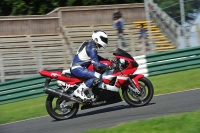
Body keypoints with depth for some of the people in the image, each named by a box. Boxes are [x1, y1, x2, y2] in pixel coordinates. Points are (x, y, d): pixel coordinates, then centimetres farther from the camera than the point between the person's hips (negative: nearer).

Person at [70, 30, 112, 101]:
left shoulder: (89, 45, 15)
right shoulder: (92, 48, -16)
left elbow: (95, 57, 30)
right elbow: (96, 64, -22)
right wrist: (108, 67, -15)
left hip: (75, 67, 11)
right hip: (78, 68, -11)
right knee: (97, 76, -24)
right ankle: (79, 91, -23)